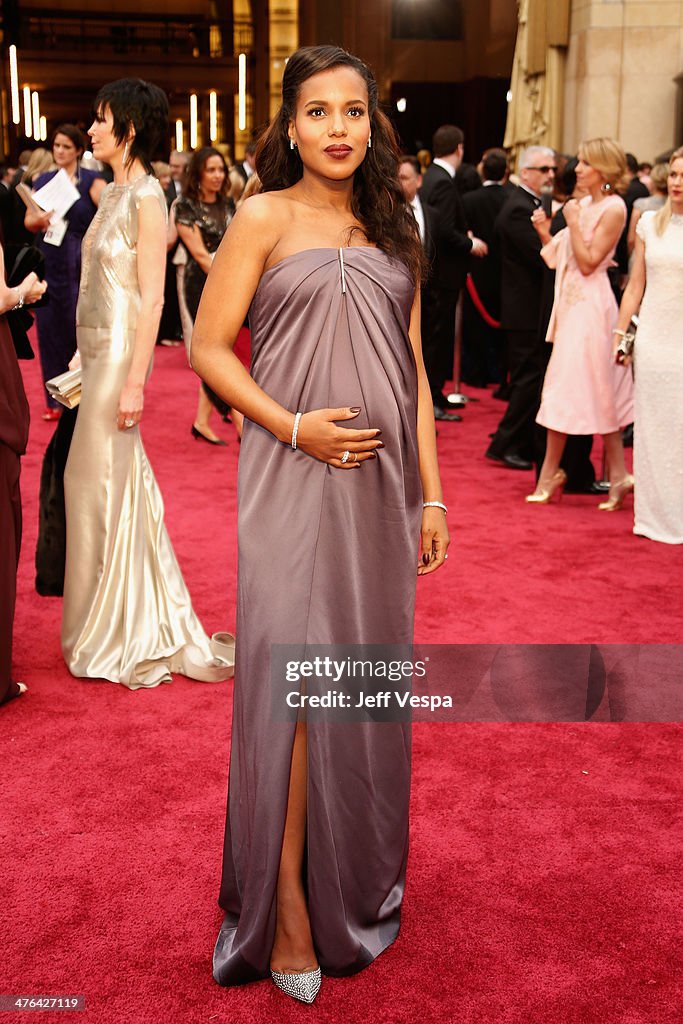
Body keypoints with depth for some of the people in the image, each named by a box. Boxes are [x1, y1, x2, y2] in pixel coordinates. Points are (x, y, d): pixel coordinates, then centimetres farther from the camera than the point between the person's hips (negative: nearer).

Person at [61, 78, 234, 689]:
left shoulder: (146, 197, -14)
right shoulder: (115, 192, 12)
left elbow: (152, 298, -18)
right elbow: (105, 283, 13)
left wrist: (134, 380, -21)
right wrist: (89, 362, 12)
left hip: (121, 353, -9)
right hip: (99, 351, 9)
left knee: (103, 484, 0)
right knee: (121, 480, 15)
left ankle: (116, 634, 16)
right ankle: (133, 620, 29)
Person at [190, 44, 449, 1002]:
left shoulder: (393, 228, 13)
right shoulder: (264, 218, 1)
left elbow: (413, 367, 13)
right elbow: (209, 346, -3)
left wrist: (431, 492, 9)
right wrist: (294, 427, -15)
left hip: (384, 480, 5)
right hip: (295, 477, -4)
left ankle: (358, 878, 31)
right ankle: (287, 903, 9)